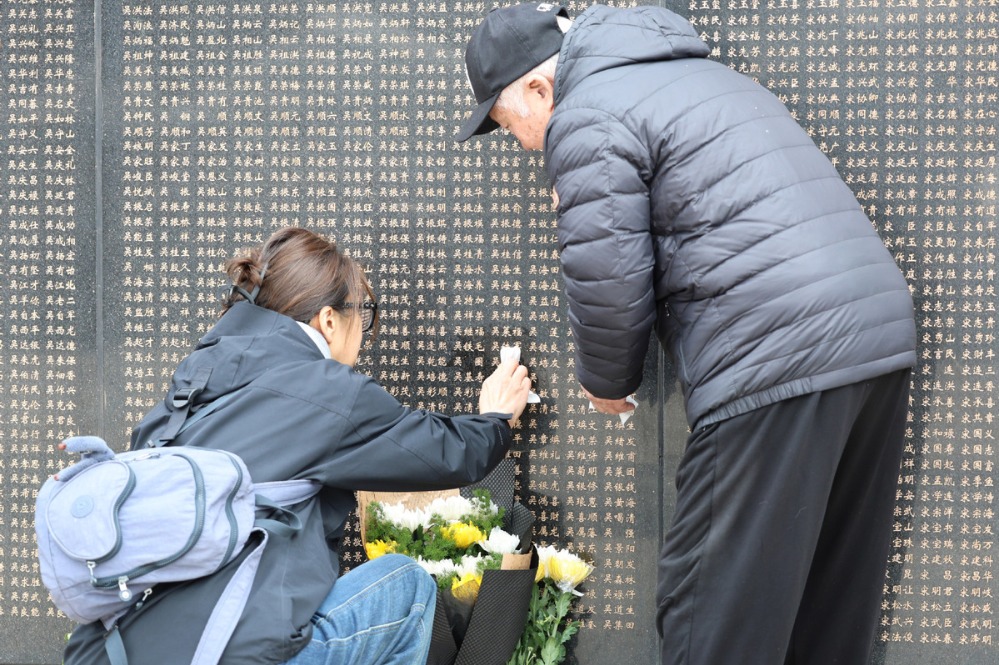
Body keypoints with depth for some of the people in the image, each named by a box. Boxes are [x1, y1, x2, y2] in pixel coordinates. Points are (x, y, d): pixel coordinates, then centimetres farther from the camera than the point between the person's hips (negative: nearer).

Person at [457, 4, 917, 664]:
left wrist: (608, 383, 11)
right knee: (834, 601, 18)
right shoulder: (695, 71, 26)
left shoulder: (586, 120, -4)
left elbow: (608, 283, -7)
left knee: (711, 610, -2)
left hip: (775, 363, -10)